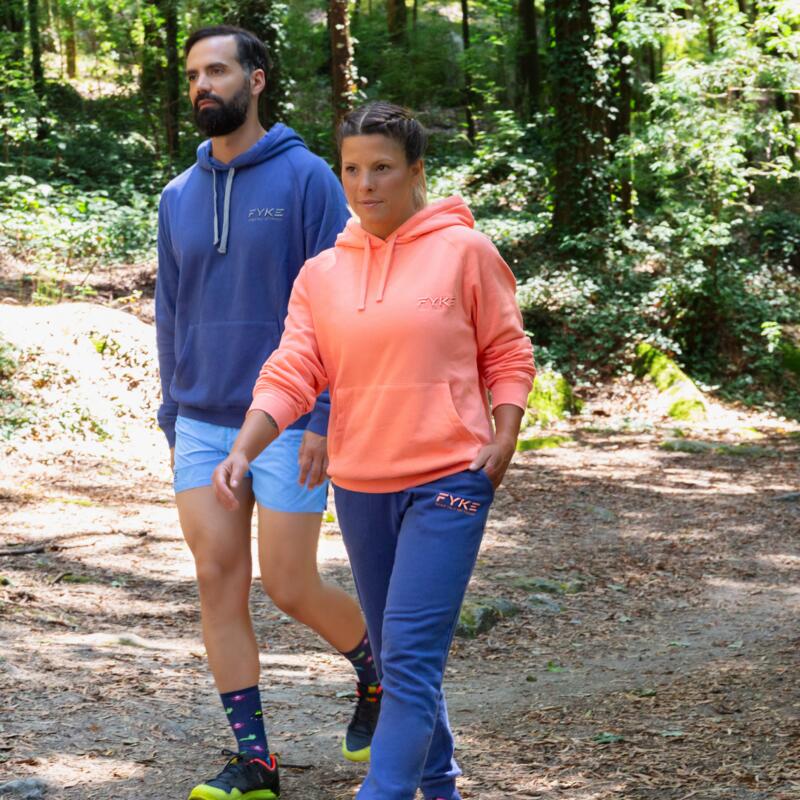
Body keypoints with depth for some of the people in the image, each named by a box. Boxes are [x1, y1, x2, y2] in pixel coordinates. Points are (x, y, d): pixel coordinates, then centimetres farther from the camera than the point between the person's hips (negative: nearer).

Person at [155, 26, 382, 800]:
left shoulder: (306, 179, -7)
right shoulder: (179, 197, 9)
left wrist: (324, 417, -16)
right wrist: (172, 418, 12)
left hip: (289, 427, -5)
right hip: (201, 427, 5)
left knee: (291, 588, -3)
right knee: (219, 585, 0)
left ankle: (377, 674, 27)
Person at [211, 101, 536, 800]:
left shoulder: (464, 251, -3)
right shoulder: (322, 273, 7)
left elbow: (508, 354, 3)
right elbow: (291, 374, 0)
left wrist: (504, 438, -9)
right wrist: (242, 453, -14)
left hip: (447, 481, -5)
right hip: (358, 487, 5)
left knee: (410, 656, -14)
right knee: (395, 654, 15)